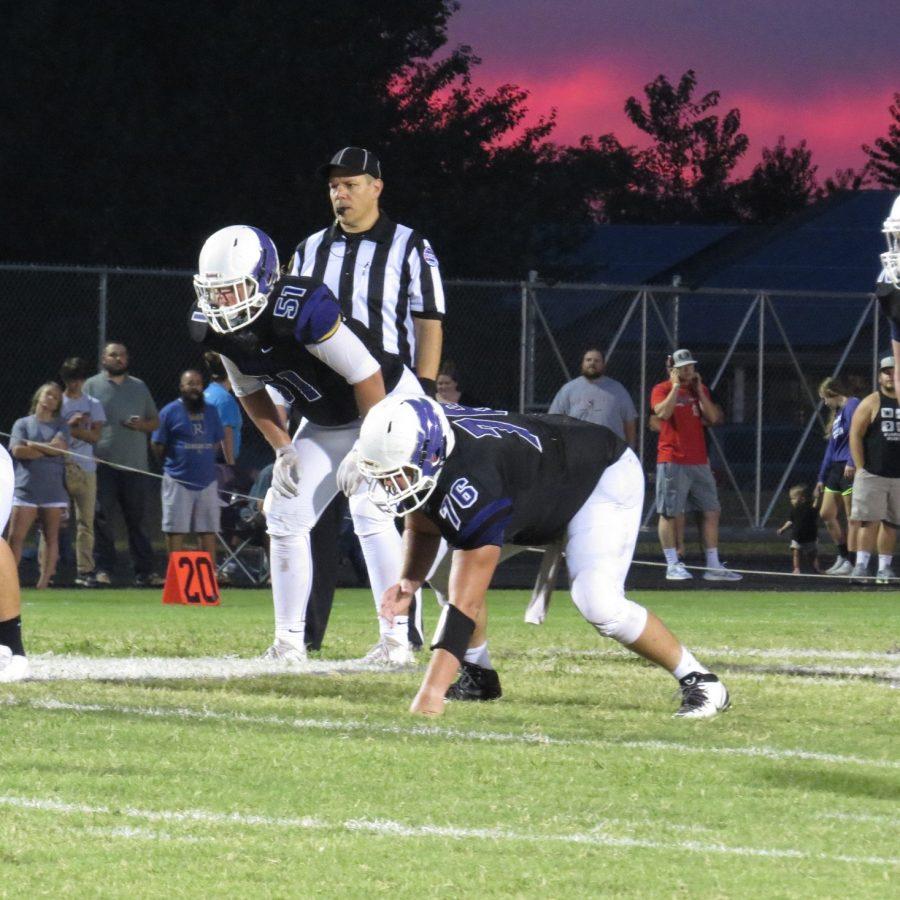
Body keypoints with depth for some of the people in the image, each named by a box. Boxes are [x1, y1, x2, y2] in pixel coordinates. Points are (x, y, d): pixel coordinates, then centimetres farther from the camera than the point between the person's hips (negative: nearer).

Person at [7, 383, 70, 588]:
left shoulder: (60, 425, 12)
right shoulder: (22, 424, 10)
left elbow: (60, 447, -6)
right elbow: (17, 450, -5)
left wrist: (32, 445, -1)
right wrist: (47, 449, -5)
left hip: (53, 489, 1)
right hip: (26, 487, -1)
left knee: (51, 537, 0)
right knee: (15, 537, -9)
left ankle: (45, 580, 3)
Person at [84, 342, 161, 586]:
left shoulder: (139, 387, 18)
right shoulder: (92, 386, 7)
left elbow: (155, 421, 21)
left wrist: (143, 425, -2)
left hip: (134, 465, 3)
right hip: (103, 464, -3)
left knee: (137, 520, 4)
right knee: (102, 518, -5)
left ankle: (144, 572, 5)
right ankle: (103, 570, -1)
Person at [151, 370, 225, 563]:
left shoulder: (210, 411, 12)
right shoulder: (170, 412, -2)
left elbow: (218, 442, 19)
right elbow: (158, 447, 0)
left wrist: (203, 460, 10)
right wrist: (173, 465, 5)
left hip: (207, 480, 4)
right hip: (178, 481, -4)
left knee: (208, 530, 5)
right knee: (176, 530, -1)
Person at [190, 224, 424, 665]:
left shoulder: (301, 310, -36)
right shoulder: (216, 329, -12)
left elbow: (367, 375, -28)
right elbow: (250, 392, 7)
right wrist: (282, 448, -3)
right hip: (326, 422, 8)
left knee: (368, 510, -22)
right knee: (285, 516, 0)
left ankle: (396, 639, -18)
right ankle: (289, 642, 7)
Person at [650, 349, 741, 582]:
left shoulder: (701, 390, 16)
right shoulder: (662, 390, 0)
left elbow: (714, 418, 5)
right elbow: (663, 412, -20)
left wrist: (699, 392, -1)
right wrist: (676, 386, -12)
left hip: (699, 462, 6)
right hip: (672, 462, -6)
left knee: (711, 512, 3)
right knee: (669, 513, -5)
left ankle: (714, 566, 7)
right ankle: (673, 565, -1)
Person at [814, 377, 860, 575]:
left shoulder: (852, 405, -6)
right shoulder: (837, 413, 23)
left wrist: (851, 462, -28)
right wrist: (822, 479, 25)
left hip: (849, 469, -10)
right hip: (836, 469, 10)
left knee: (852, 517, -7)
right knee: (827, 514, 10)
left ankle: (850, 563, -6)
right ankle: (843, 556, 18)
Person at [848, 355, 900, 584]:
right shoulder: (871, 403, 1)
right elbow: (855, 436, -3)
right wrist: (860, 468, -10)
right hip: (872, 475, -4)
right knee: (869, 520, -9)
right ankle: (861, 564, -10)